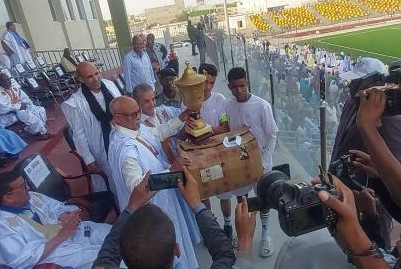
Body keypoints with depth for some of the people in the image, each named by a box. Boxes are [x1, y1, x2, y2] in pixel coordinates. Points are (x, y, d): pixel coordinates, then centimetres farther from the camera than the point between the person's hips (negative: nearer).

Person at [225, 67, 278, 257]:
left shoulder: (262, 105, -16)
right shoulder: (227, 106, -6)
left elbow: (272, 135, -10)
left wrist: (264, 162, -13)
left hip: (260, 160, -3)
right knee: (241, 198, 17)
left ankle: (265, 235, 32)